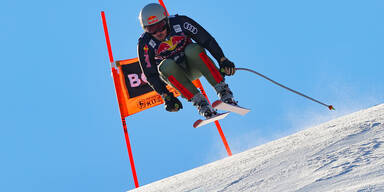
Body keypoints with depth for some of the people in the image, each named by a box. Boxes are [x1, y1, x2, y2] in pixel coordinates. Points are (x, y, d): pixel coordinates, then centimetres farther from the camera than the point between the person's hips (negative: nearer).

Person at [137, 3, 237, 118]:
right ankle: (199, 101, -30)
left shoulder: (179, 22, -17)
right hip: (174, 74, 0)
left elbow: (207, 40, -13)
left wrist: (222, 60, -20)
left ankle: (222, 90, -29)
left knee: (193, 49, -32)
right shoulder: (144, 44, -16)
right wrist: (166, 96, -20)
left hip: (194, 66, 0)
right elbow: (151, 75, -12)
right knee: (166, 66, -34)